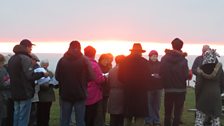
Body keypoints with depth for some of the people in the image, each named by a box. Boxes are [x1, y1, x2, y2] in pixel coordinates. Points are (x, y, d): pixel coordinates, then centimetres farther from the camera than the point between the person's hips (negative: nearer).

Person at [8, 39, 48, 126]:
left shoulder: (12, 59, 12)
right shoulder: (25, 58, -15)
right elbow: (30, 76, -21)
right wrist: (42, 74, -7)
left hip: (15, 93, 8)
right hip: (25, 93, -8)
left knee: (16, 116, 15)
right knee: (23, 118, -2)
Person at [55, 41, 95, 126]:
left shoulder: (62, 60, -3)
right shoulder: (84, 60, -7)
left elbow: (57, 77, 0)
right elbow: (91, 77, -7)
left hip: (65, 94, 1)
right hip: (80, 94, -1)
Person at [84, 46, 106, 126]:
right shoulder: (94, 65, -16)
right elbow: (100, 80, -18)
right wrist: (104, 78, 1)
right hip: (93, 97, -5)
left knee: (84, 119, 14)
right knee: (91, 119, 4)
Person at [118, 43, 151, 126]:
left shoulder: (124, 61, 1)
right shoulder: (144, 62, -8)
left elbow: (120, 77, 2)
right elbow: (147, 77, -9)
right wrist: (145, 87, 8)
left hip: (128, 92, 4)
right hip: (141, 92, -4)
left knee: (127, 116, 14)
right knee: (140, 116, 2)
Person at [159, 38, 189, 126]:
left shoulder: (164, 58, -4)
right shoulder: (183, 60, -11)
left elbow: (160, 73, -5)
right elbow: (186, 76, -13)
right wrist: (189, 73, 9)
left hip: (168, 89, 2)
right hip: (180, 90, -2)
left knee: (167, 113, 12)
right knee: (177, 113, 4)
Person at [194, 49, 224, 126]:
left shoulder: (201, 69, -8)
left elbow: (198, 85, -8)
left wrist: (197, 95, 4)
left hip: (204, 96, -2)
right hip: (216, 96, 2)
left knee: (199, 118, 4)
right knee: (216, 119, 10)